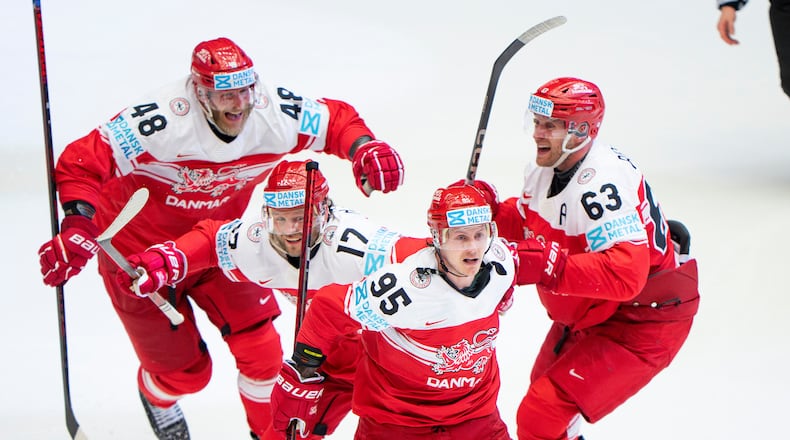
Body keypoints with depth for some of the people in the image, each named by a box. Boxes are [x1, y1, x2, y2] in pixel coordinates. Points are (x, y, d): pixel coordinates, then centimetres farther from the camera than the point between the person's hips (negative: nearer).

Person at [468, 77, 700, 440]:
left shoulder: (601, 185, -32)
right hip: (589, 315, 10)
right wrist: (490, 207, -5)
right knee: (544, 387, 31)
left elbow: (624, 274, -41)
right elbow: (528, 224, 15)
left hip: (641, 324, -10)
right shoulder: (547, 166, -2)